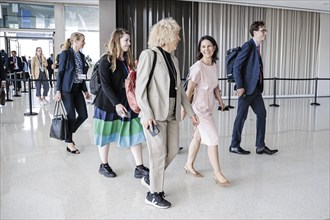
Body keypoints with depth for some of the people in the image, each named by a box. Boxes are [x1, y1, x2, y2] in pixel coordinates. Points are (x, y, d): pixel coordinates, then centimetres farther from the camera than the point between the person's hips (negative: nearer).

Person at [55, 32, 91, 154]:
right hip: (67, 89, -7)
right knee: (71, 116, -3)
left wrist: (85, 90, 14)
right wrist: (58, 91, -12)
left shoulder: (81, 56, 12)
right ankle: (69, 143, 13)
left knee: (83, 115, 4)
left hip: (78, 89, 7)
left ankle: (68, 133, 28)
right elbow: (60, 73, -8)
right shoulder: (65, 54, -7)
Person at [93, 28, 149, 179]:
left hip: (127, 103, 6)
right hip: (109, 104, -5)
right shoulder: (106, 60, -10)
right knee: (106, 135, 8)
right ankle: (103, 166, 26)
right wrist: (116, 103, -24)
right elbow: (105, 85, -17)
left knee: (135, 133, 1)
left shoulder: (127, 59, 9)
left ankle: (139, 168, 7)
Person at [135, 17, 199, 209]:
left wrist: (190, 111, 14)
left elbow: (179, 88, 16)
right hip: (155, 114, -7)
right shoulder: (149, 55, -7)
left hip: (172, 113, 7)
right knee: (159, 154, 0)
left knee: (173, 150, 12)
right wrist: (147, 114, -19)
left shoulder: (174, 59, 12)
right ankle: (154, 194, 19)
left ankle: (151, 178, 34)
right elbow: (140, 88, -10)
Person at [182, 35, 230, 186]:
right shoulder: (198, 67, -19)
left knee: (198, 136, 17)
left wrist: (220, 100, 4)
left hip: (209, 106, 8)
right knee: (213, 139, -5)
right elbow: (189, 90, -16)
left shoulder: (214, 66, 4)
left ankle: (189, 165, 33)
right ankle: (217, 173, 9)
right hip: (200, 107, -8)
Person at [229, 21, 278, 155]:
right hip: (247, 88, -9)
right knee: (242, 116, 1)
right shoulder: (248, 45, -12)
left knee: (262, 114, 8)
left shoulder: (257, 47, 14)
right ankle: (234, 146, 14)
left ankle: (260, 146, 16)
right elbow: (236, 67, -17)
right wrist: (239, 86, -20)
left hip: (256, 88, 9)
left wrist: (260, 86, 11)